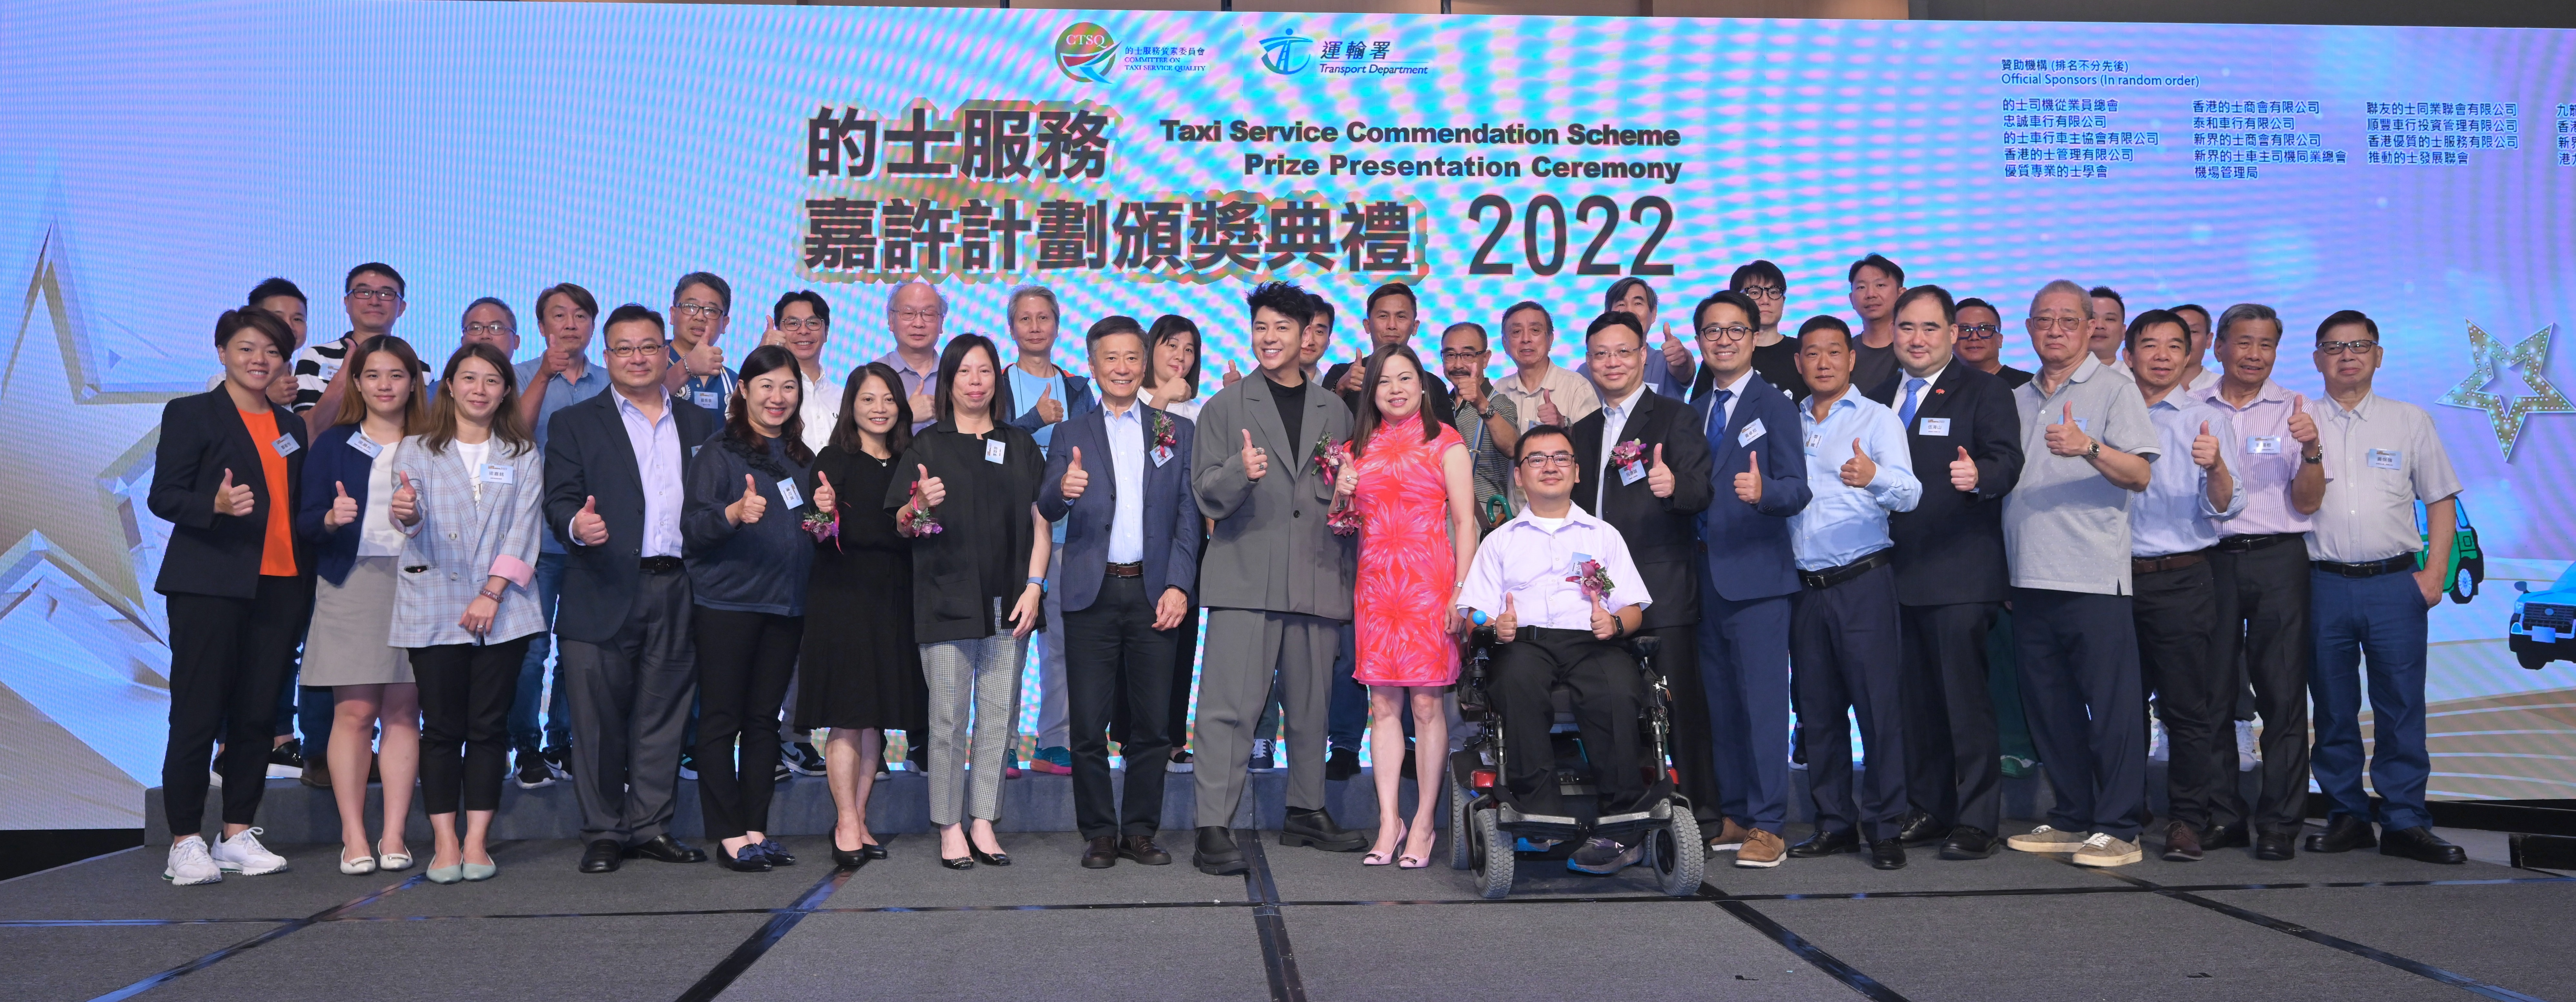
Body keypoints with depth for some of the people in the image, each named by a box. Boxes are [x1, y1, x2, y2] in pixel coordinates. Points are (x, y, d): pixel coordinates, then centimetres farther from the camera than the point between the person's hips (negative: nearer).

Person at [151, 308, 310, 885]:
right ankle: (185, 843, 3)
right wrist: (216, 504, -24)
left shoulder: (291, 426, 18)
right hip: (209, 585, -5)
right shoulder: (190, 414, 1)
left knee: (257, 716, 6)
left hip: (277, 587, 5)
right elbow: (163, 497, -7)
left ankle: (238, 835, 14)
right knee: (197, 716, -4)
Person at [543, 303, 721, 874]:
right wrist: (577, 524, -24)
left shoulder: (699, 423, 16)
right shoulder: (574, 424, 8)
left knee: (663, 716, 8)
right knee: (600, 722, 1)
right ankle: (603, 833, 11)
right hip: (604, 595, -2)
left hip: (678, 594, 3)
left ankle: (651, 827, 17)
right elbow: (559, 501, -2)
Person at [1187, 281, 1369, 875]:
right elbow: (1206, 493, 1)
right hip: (1245, 577, -3)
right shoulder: (1226, 408, 8)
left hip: (1316, 580, 3)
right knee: (1230, 707, -8)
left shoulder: (1335, 412, 17)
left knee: (1312, 705, 10)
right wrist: (1240, 472, -20)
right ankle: (1213, 831, -7)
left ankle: (1307, 814, 23)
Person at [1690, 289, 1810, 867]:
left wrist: (1763, 492, -31)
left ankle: (1767, 826, -3)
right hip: (1708, 576, 6)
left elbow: (1797, 488, -12)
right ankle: (1733, 815, 19)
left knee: (1763, 700, -7)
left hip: (1757, 575, -6)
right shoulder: (1695, 412, 17)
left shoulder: (1774, 405, -2)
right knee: (1720, 702, 10)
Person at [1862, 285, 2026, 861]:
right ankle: (1929, 809, 21)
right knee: (1915, 698, 11)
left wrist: (1980, 475, -35)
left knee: (1966, 696, -5)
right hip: (1897, 571, 6)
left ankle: (1977, 819, 2)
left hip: (1959, 573, -6)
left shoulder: (1984, 392, -1)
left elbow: (2007, 459, -15)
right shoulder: (1880, 398, 17)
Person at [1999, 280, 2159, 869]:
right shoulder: (2018, 401, 18)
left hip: (2094, 577, -6)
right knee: (2049, 707, 10)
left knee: (2112, 705, -4)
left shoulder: (2113, 390, 0)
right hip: (2031, 577, 6)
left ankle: (2117, 829, 2)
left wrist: (2088, 447, -25)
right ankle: (2071, 820, 19)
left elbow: (2139, 474, -11)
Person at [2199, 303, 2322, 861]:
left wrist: (2312, 448, -16)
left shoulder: (2295, 411, 6)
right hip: (2211, 559, 1)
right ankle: (2222, 815, 13)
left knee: (2282, 692, -2)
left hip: (2278, 561, -1)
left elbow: (2307, 503, 1)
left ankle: (2279, 822, 4)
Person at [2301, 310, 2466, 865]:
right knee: (2333, 708, 6)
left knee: (2401, 705, 0)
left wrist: (2435, 574, -2)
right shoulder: (2300, 424, 7)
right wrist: (2312, 452, -21)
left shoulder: (2410, 420, 8)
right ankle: (2347, 815, 16)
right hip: (2325, 584, 1)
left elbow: (2441, 501, 8)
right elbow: (2304, 504, -2)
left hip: (2395, 582, 0)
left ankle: (2404, 822, 7)